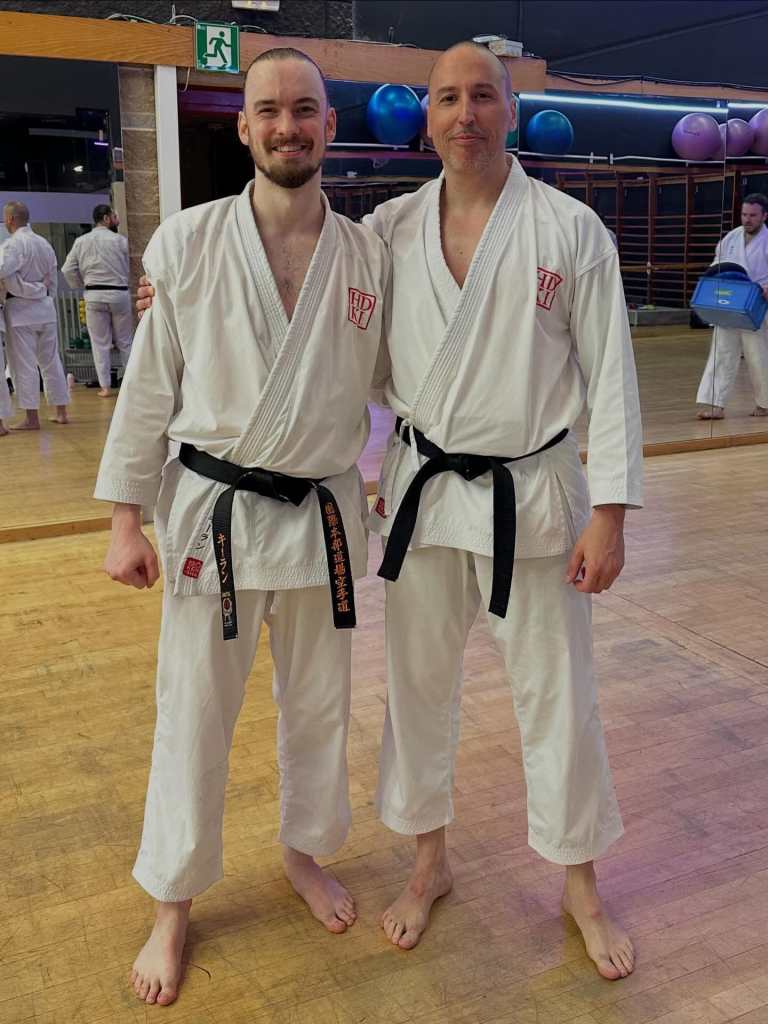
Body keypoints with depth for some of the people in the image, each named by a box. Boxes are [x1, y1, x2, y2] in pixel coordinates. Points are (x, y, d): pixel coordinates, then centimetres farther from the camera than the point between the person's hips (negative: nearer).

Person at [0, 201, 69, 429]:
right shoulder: (45, 243, 11)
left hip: (21, 308, -7)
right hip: (46, 308, 7)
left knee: (23, 364, -1)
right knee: (51, 360, 13)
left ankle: (31, 417, 2)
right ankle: (61, 412, 17)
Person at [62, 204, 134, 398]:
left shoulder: (81, 241, 2)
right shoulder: (120, 240, -5)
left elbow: (68, 270, 1)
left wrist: (83, 285, 15)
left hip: (94, 295, 1)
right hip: (119, 293, -1)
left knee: (100, 342, 7)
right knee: (125, 341, 10)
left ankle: (105, 386, 8)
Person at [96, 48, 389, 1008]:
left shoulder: (368, 253, 0)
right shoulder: (188, 241, -6)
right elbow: (148, 387, -3)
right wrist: (125, 519, -4)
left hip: (324, 513, 2)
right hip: (211, 510, -2)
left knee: (319, 703, 16)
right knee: (193, 712, 8)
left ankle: (305, 851, 43)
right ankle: (172, 907, 30)